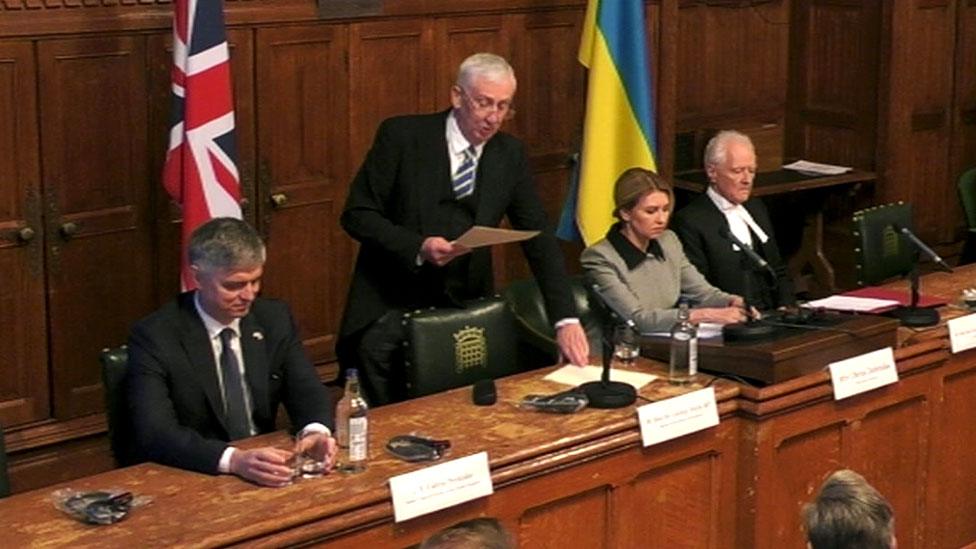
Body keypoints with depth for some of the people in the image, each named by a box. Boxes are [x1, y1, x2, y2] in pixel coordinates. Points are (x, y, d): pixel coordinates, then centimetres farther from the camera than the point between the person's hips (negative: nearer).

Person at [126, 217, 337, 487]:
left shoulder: (274, 318, 3)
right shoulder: (155, 336, -12)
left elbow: (307, 392, 4)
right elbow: (154, 433, -21)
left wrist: (316, 432, -19)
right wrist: (234, 459, -35)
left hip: (265, 475, 4)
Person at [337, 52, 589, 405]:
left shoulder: (510, 154, 5)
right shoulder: (401, 136, -5)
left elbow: (538, 236, 2)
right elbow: (356, 214, -6)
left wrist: (566, 319, -9)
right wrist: (418, 247, -21)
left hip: (465, 306, 2)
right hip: (392, 301, -2)